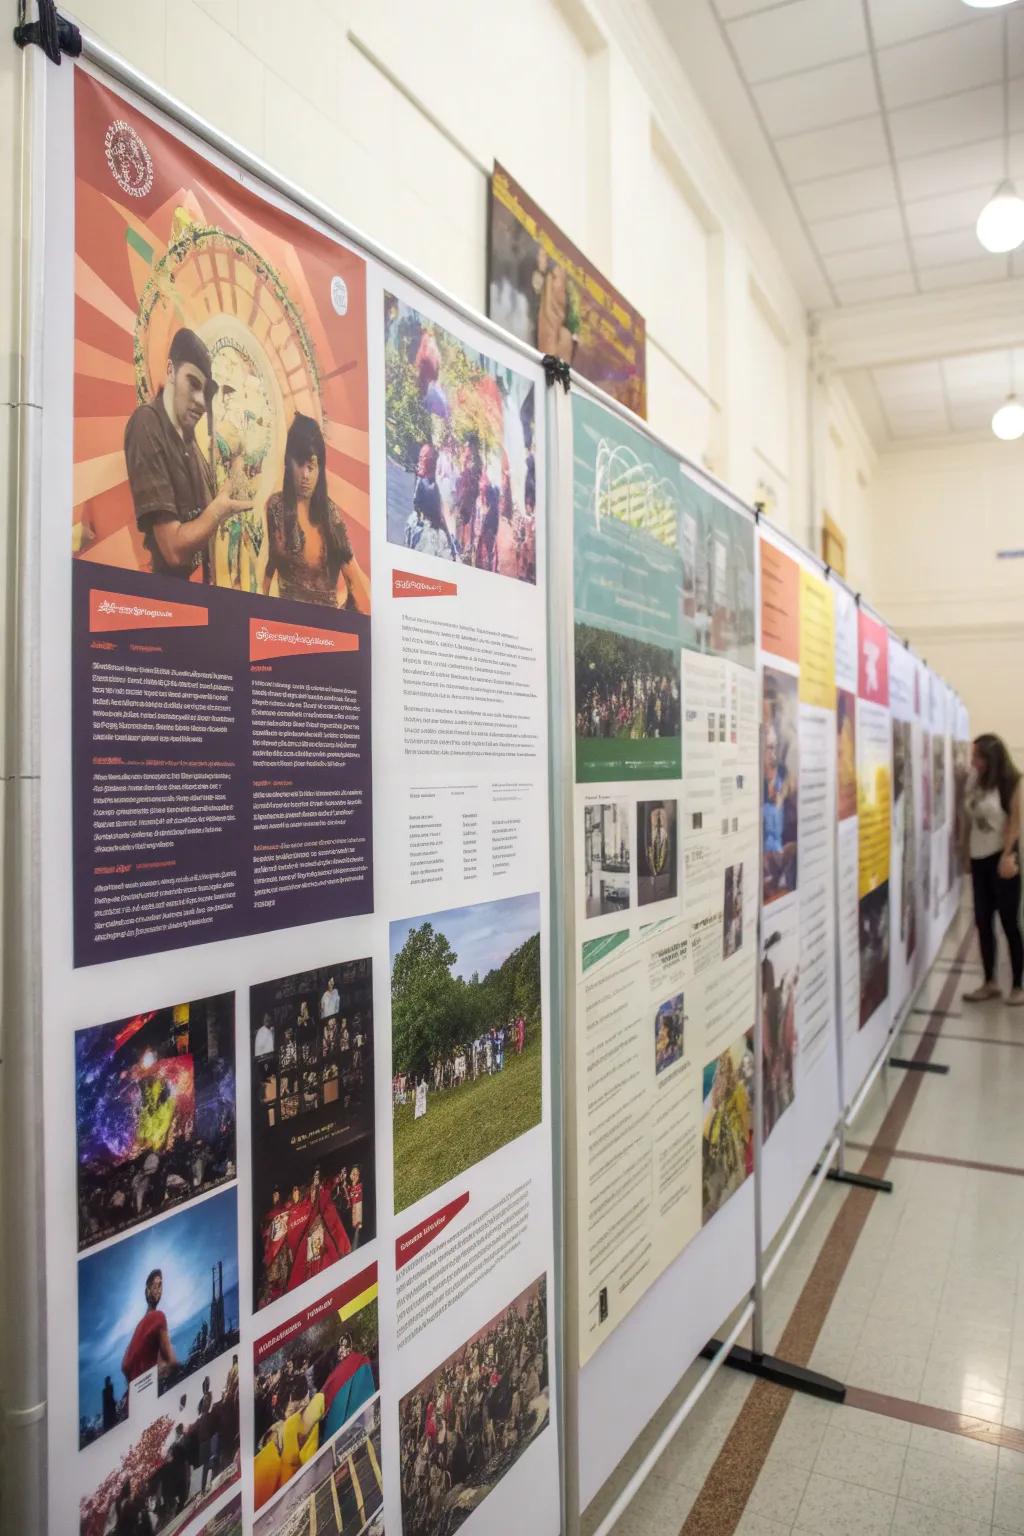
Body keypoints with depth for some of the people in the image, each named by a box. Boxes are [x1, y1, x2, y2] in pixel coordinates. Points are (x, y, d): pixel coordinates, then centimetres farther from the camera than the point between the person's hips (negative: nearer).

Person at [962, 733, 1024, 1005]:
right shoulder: (975, 780, 8)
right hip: (979, 858, 6)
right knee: (983, 922, 9)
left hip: (1001, 858, -6)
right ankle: (989, 983, 19)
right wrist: (966, 849, 8)